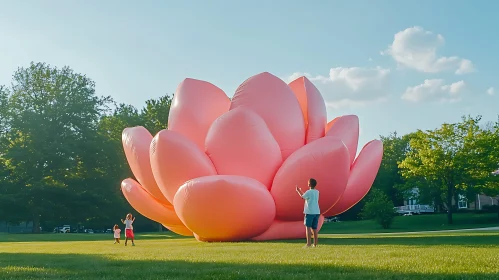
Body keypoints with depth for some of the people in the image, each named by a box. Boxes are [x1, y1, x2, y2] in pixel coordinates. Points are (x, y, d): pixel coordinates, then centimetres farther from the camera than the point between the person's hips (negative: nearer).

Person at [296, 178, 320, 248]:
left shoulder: (308, 192, -10)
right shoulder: (317, 192, 10)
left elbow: (302, 197, 9)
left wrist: (298, 191, 25)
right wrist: (300, 191, 35)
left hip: (309, 212, -6)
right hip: (316, 212, 6)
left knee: (308, 227, -3)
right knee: (314, 228, 9)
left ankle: (308, 243, -11)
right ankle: (315, 244, 9)